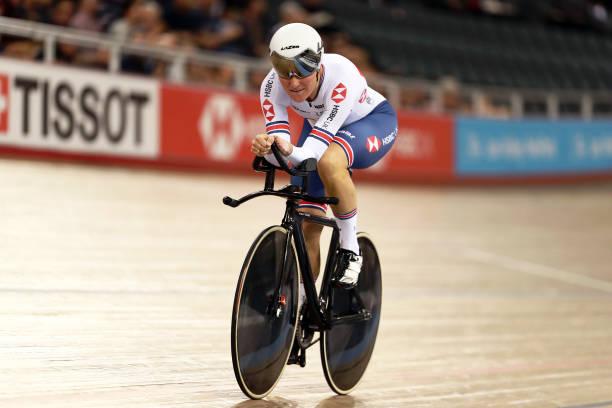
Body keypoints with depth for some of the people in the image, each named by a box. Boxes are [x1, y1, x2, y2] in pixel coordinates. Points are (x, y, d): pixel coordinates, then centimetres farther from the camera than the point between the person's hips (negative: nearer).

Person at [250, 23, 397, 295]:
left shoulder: (343, 77, -40)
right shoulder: (272, 87, -28)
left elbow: (314, 151, -44)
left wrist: (291, 152, -64)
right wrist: (266, 149, -57)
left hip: (374, 121, -4)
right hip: (320, 125, 5)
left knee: (330, 161, -38)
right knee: (306, 223, -7)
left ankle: (350, 249, -21)